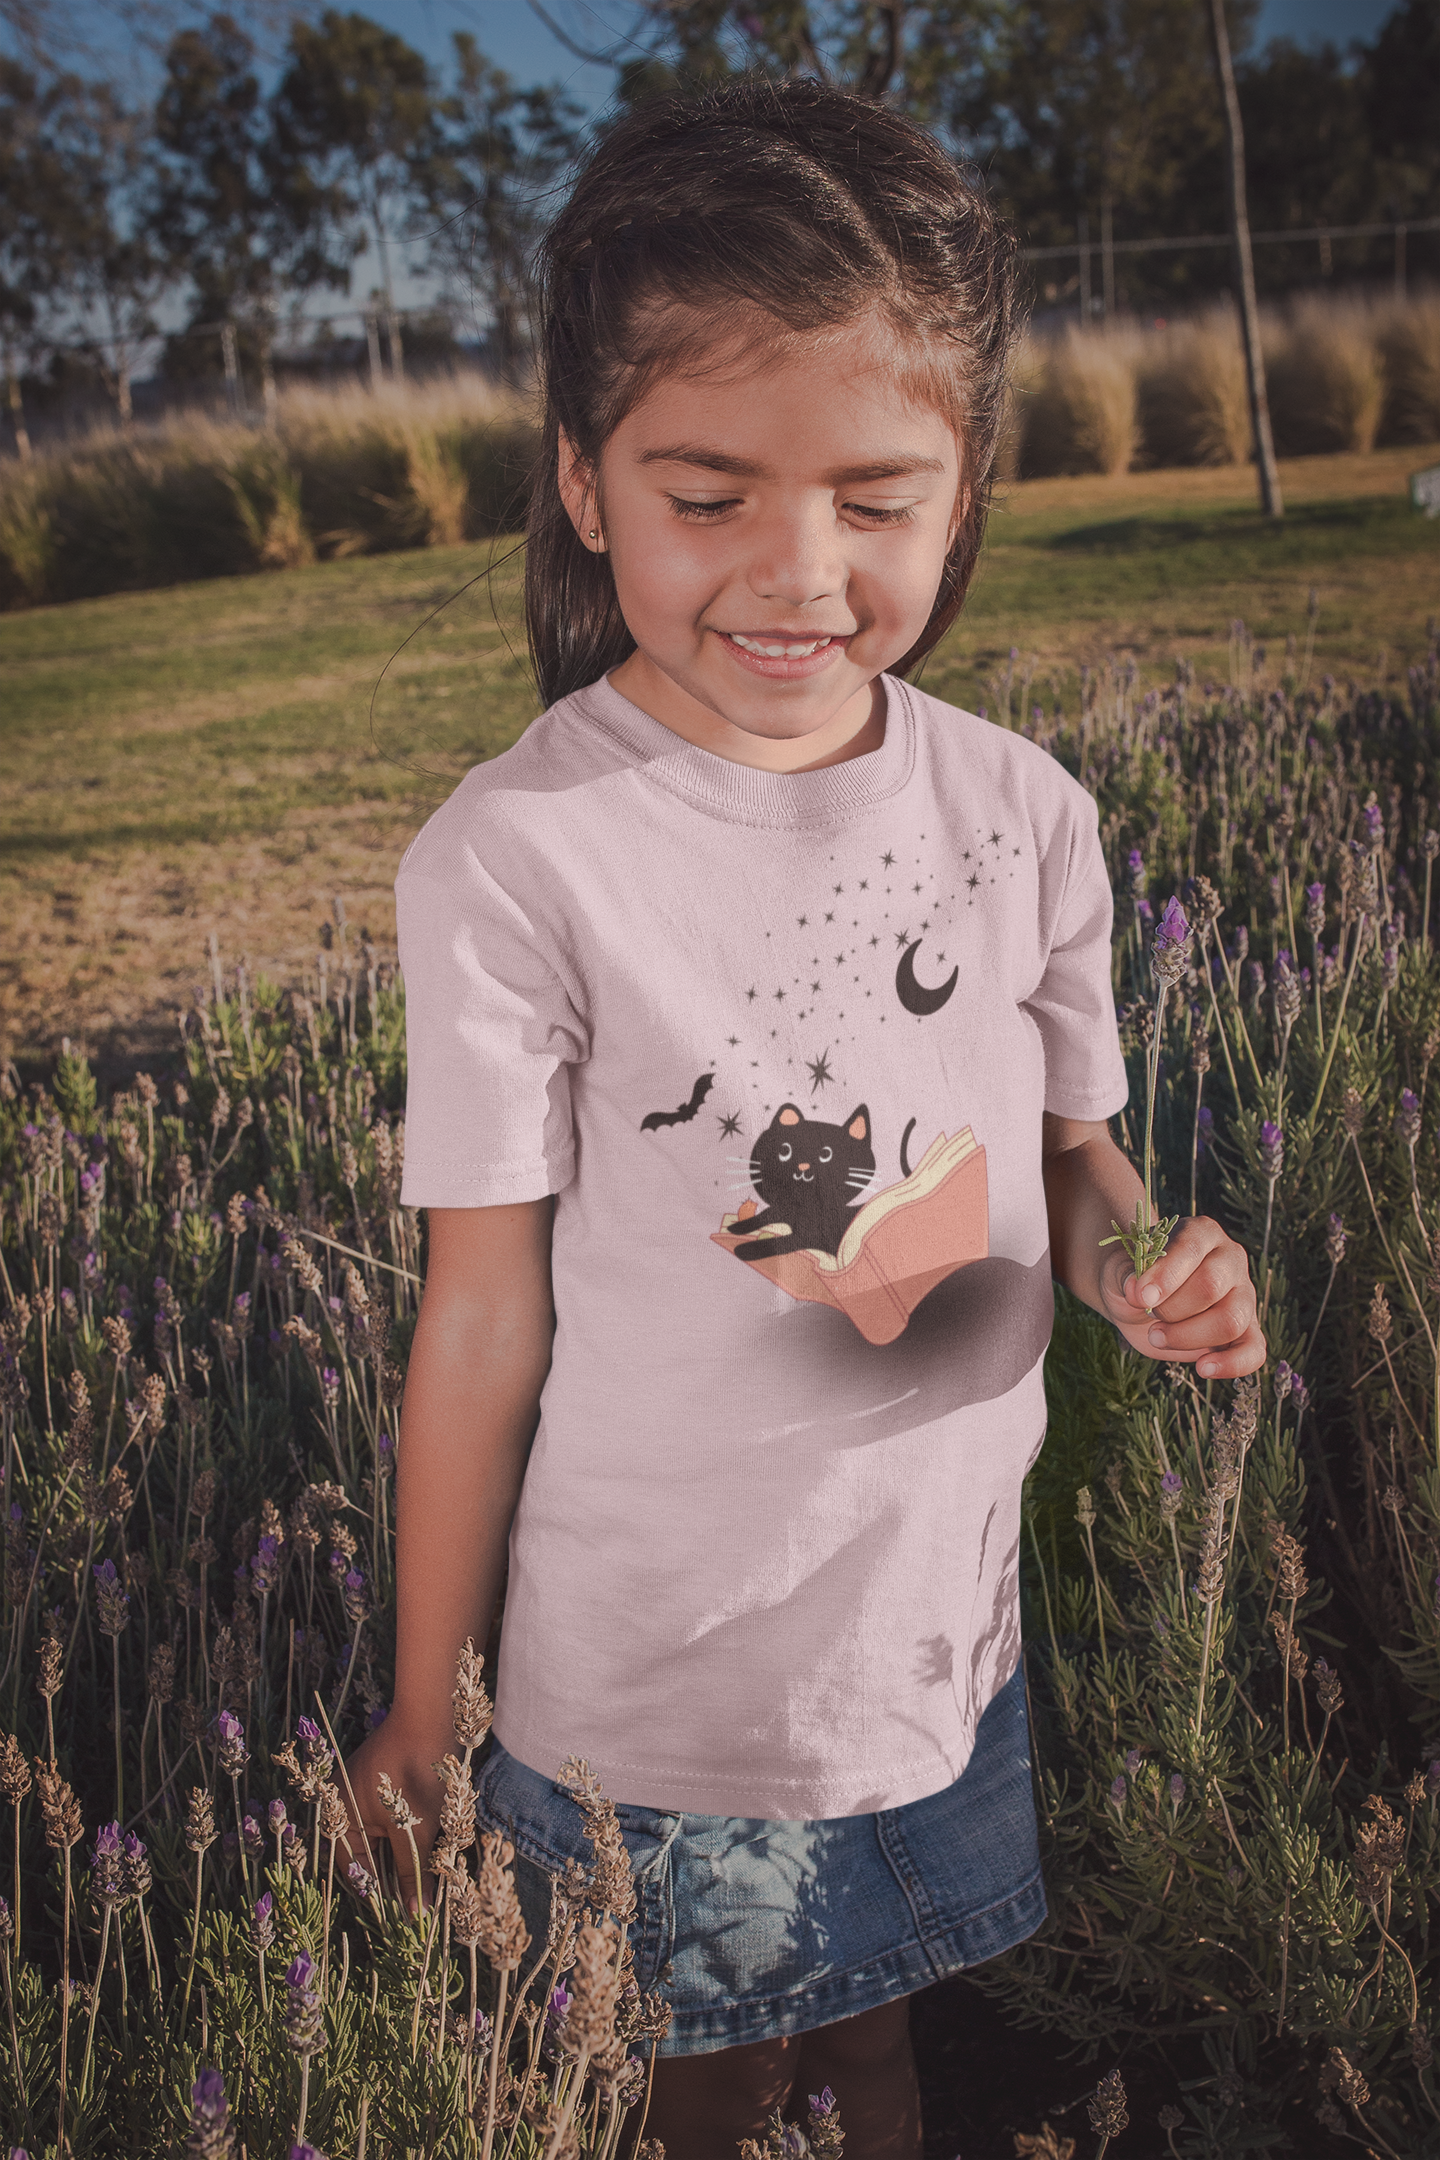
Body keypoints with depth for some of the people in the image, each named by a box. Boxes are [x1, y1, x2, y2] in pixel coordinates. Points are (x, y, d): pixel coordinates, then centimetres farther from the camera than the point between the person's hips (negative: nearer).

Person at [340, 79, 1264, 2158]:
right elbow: (487, 1309, -14)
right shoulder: (516, 860, -20)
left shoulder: (1022, 815, -8)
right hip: (647, 1684, -3)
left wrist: (1158, 1270, -17)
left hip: (941, 1631, 4)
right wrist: (422, 1711, -5)